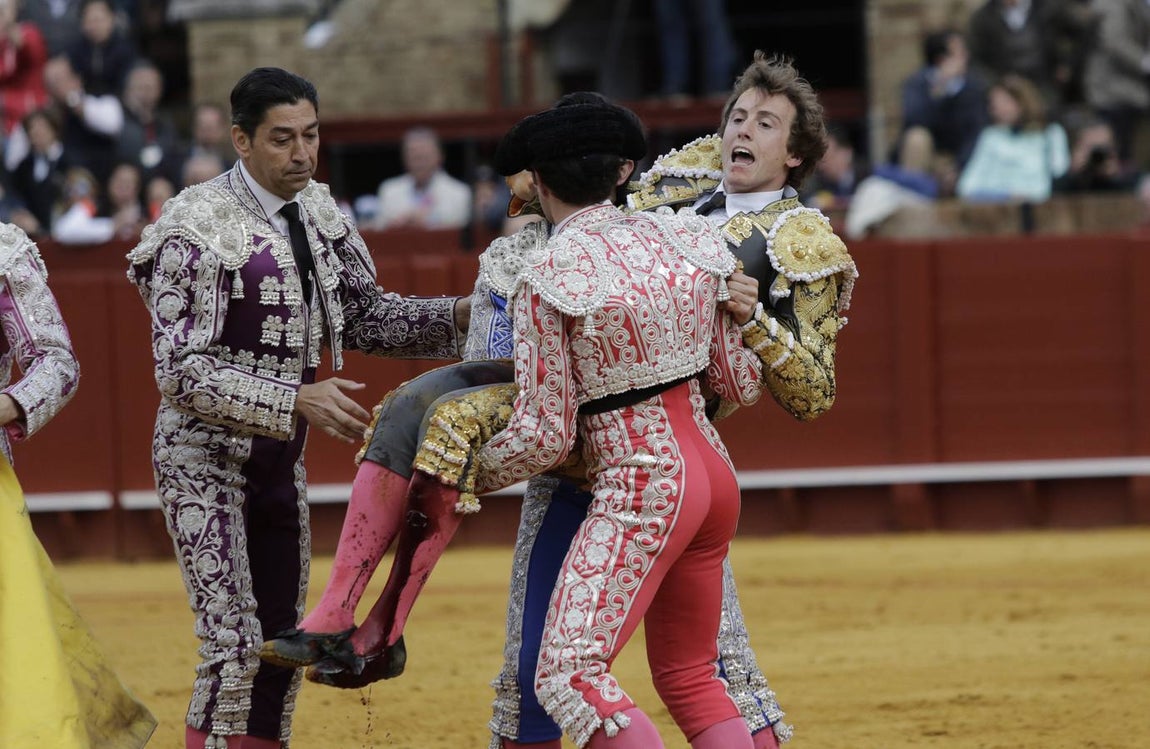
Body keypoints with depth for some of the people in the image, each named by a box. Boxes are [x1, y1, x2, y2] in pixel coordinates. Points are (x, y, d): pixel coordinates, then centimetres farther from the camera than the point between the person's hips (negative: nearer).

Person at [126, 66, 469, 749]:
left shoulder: (319, 217, 3)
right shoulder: (197, 228, -19)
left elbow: (368, 318, 13)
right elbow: (184, 373, -23)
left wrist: (459, 316, -4)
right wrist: (300, 399, -32)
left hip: (281, 461, 7)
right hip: (205, 455, -7)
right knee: (235, 643, -16)